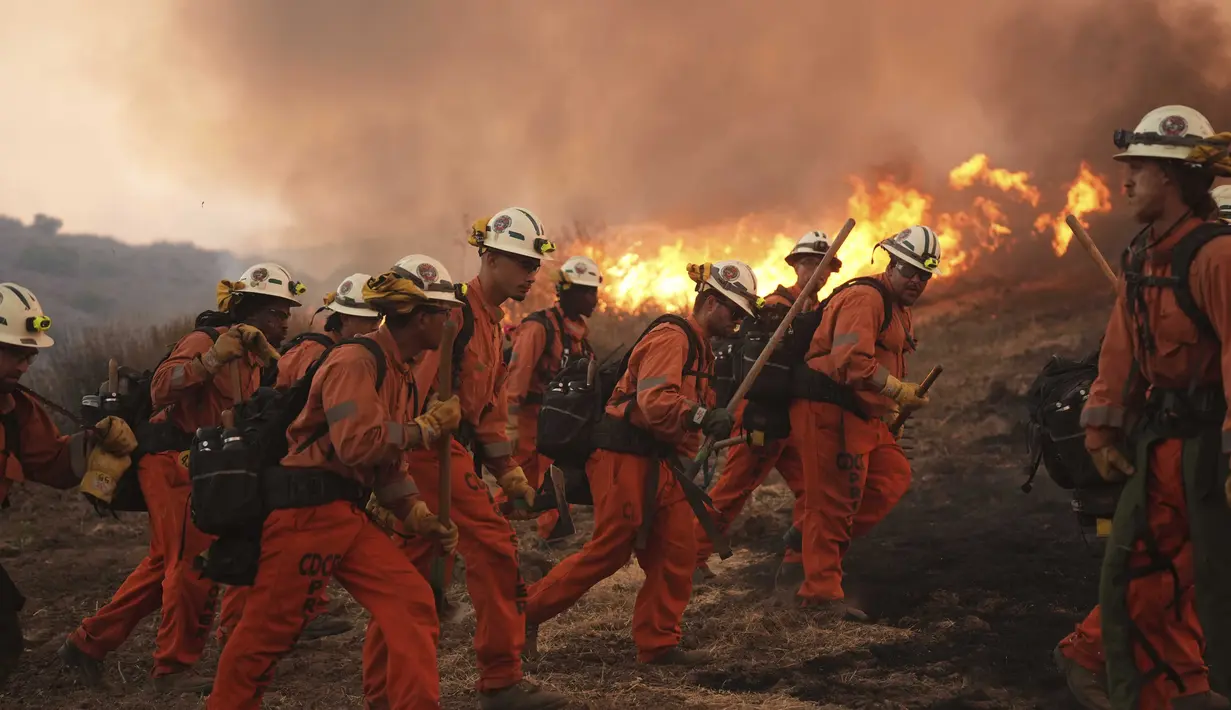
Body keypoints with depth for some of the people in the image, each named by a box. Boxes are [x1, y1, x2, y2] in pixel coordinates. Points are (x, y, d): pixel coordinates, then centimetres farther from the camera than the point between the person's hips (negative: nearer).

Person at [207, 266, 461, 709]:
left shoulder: (403, 373, 16)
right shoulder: (355, 360, -14)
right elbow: (359, 444, -26)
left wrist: (419, 517, 7)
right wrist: (429, 426, -14)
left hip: (349, 515, 9)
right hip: (306, 511, -9)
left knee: (412, 602, -2)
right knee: (269, 629, 1)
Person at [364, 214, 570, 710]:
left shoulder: (492, 323, 19)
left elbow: (489, 409, 23)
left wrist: (511, 474, 18)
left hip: (450, 452, 10)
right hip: (433, 449, -10)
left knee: (411, 570, 11)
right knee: (493, 550, -9)